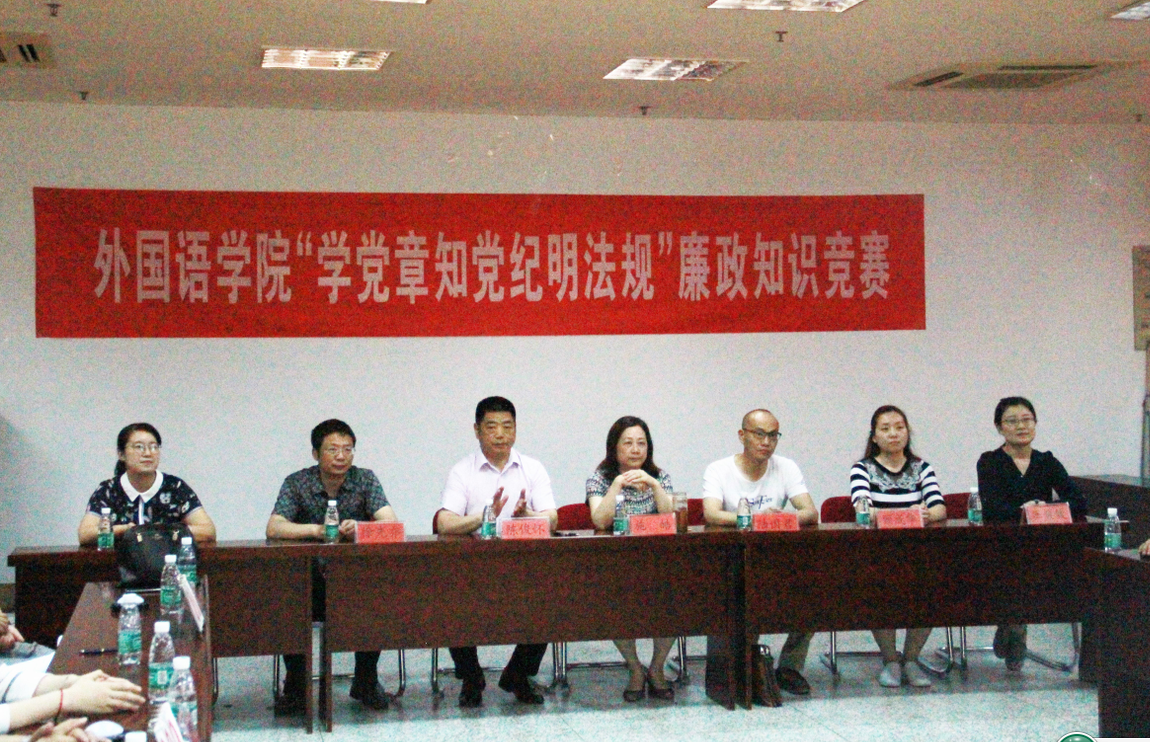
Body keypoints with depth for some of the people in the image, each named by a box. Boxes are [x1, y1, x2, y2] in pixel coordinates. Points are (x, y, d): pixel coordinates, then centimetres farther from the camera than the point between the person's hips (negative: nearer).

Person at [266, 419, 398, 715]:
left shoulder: (365, 479, 3)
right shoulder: (297, 483, 0)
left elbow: (391, 523, -10)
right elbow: (273, 528, -14)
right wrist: (315, 530, -30)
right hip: (309, 579, -1)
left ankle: (366, 681, -3)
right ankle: (295, 687, -6)